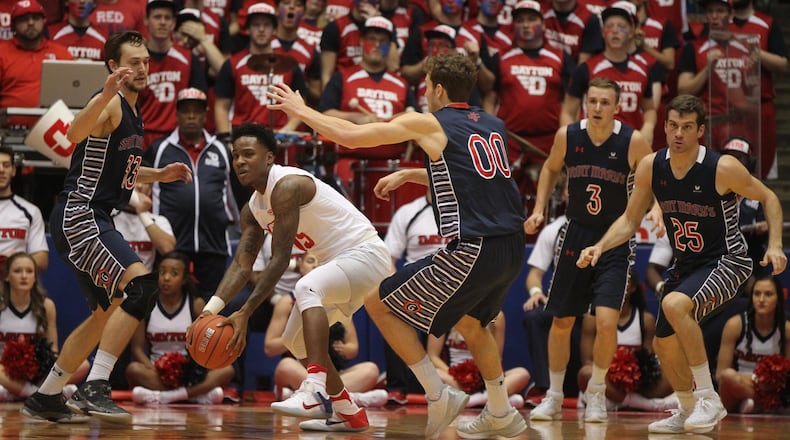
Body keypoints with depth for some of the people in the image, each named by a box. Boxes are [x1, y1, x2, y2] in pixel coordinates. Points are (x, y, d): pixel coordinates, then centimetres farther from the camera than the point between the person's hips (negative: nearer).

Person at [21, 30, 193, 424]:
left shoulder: (132, 111, 17)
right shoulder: (110, 104, -12)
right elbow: (75, 134, -35)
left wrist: (158, 175, 18)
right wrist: (105, 95, -50)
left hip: (95, 220, 11)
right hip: (79, 216, -11)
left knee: (107, 312, 18)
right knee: (141, 285, -24)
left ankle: (45, 398, 27)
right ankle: (94, 388, -25)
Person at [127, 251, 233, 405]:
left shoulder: (196, 304, 3)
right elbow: (137, 347, -2)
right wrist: (152, 369, -22)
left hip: (189, 371, 1)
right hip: (156, 371, -1)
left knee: (227, 370, -26)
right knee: (133, 369, -33)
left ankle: (159, 396, -37)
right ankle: (199, 394, -37)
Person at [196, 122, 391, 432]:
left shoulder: (286, 186, -22)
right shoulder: (253, 209, 8)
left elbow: (280, 259, -25)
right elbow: (241, 264, 1)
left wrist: (245, 313, -28)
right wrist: (211, 309, -15)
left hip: (365, 254, -11)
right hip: (339, 264, 11)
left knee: (307, 288, -36)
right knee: (295, 339, 12)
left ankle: (316, 392, -48)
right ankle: (348, 414, 24)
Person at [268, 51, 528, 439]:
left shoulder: (429, 124, -2)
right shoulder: (493, 126, 17)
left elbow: (350, 135, -1)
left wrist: (300, 110, 13)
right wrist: (406, 175, 34)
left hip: (473, 251, -8)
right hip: (512, 248, 8)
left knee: (379, 304, 5)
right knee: (469, 320, 34)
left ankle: (438, 396, 5)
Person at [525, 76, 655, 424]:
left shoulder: (633, 141, -13)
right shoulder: (567, 135, -6)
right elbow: (551, 168, 14)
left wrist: (656, 209, -19)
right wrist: (539, 209, 6)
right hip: (576, 234, 3)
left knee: (606, 321, -16)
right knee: (561, 321, 8)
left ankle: (596, 392, 7)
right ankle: (554, 396, 26)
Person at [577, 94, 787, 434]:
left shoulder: (723, 168, -21)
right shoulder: (651, 167, -7)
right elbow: (630, 220, 4)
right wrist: (600, 247, -12)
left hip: (726, 262, -7)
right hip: (686, 265, 7)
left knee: (675, 304, -33)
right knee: (664, 343, 12)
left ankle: (709, 398, -22)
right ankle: (688, 411, 40)